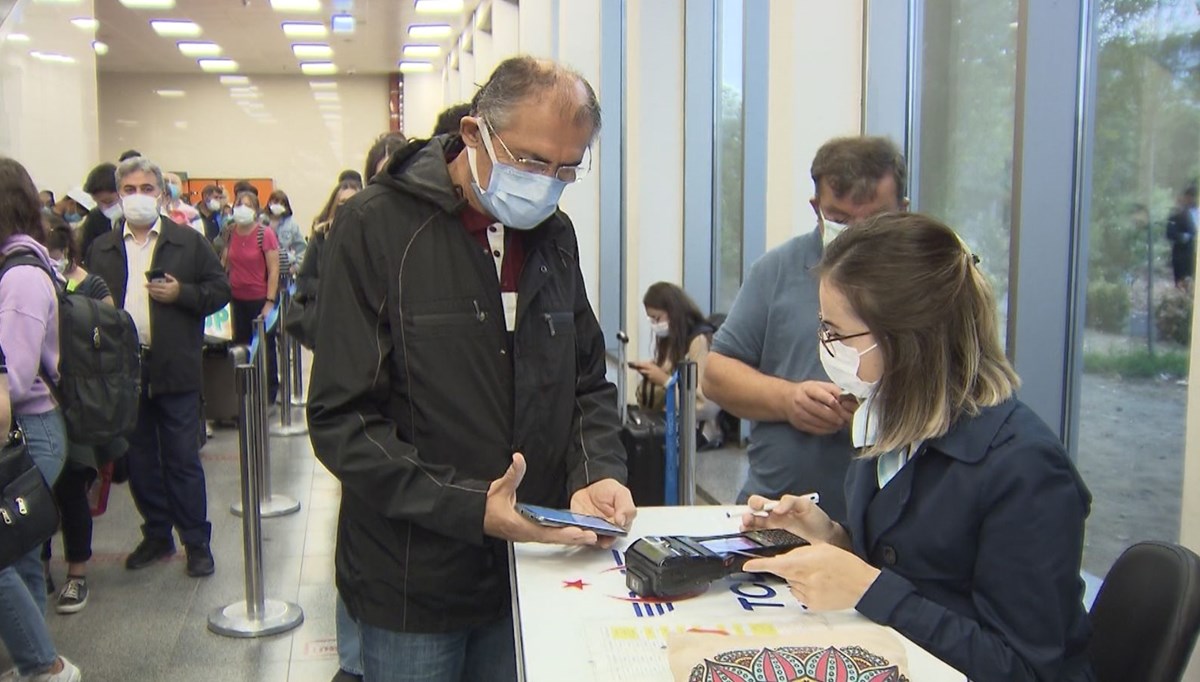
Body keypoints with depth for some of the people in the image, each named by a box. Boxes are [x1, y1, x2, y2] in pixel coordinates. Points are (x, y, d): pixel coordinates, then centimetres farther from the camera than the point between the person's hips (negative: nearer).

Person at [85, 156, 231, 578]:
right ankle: (156, 535, 26)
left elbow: (220, 290, 2)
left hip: (174, 369, -3)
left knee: (183, 460, 2)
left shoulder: (189, 242, 3)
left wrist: (182, 293, -13)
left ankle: (196, 541, 11)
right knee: (139, 460, 12)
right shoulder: (101, 249, 10)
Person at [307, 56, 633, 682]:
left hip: (532, 573, 5)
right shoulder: (376, 226, -12)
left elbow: (587, 385, 12)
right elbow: (341, 420, -16)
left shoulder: (554, 235, 5)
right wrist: (468, 508, -25)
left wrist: (595, 474, -8)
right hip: (415, 583, -4)